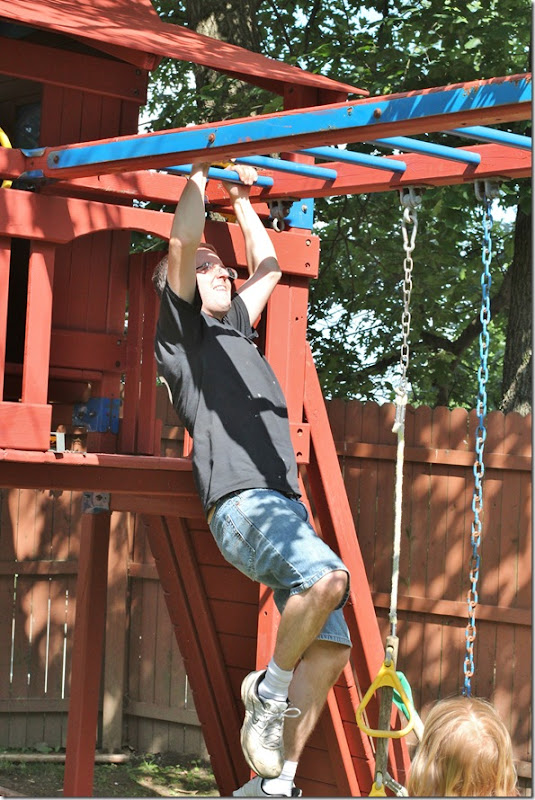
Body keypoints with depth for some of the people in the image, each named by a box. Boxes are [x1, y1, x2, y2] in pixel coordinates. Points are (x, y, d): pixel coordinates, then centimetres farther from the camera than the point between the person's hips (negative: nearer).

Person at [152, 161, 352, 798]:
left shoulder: (235, 328, 29)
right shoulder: (183, 330, 8)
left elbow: (268, 266, 43)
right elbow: (182, 245, -5)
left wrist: (241, 200, 42)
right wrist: (198, 176, 4)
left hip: (284, 504, 8)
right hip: (241, 503, -8)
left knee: (330, 646, -2)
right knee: (327, 576, -33)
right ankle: (268, 689, -9)